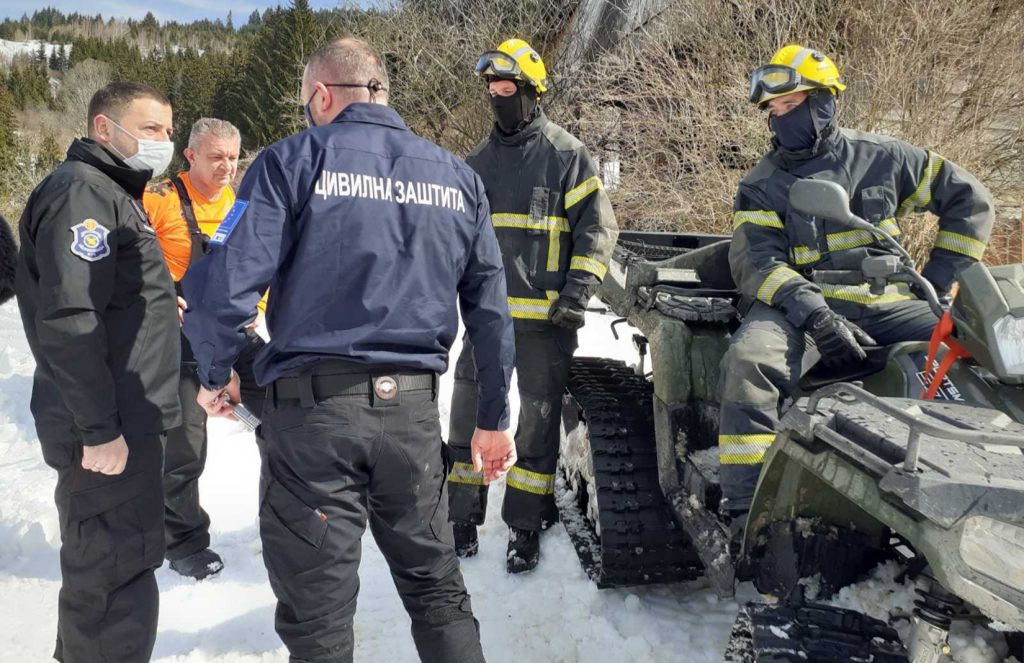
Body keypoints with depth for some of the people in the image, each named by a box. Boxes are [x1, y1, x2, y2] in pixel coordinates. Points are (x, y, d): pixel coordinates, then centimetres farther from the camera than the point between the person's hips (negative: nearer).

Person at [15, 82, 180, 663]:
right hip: (108, 430, -11)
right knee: (118, 569, -5)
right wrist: (98, 429, -24)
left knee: (103, 562, 20)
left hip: (128, 420, 11)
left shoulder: (116, 193, 18)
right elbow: (68, 321, -24)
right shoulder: (82, 191, -15)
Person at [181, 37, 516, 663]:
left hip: (315, 409, -3)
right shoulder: (458, 177, 9)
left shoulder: (294, 160, -4)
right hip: (413, 409, 4)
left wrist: (217, 375, 6)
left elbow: (222, 285, -12)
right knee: (437, 586, 19)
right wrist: (494, 419, 17)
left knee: (317, 610, 9)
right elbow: (489, 307, 10)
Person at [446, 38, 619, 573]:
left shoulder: (566, 155, -1)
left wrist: (577, 291, -13)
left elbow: (598, 227, -4)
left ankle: (525, 524, 15)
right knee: (469, 414, 6)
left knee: (538, 420, 3)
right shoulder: (478, 162, 15)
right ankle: (463, 518, 19)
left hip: (545, 316, -5)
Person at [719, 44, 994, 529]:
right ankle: (743, 510, -30)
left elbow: (968, 200, 19)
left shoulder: (881, 158, 13)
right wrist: (814, 314, -23)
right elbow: (756, 263, -5)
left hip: (888, 302, 2)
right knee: (748, 362, -34)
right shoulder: (760, 186, 10)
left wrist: (939, 279, 9)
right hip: (800, 303, -1)